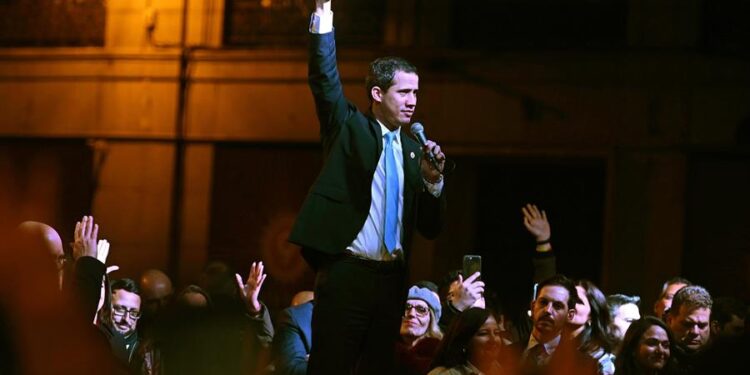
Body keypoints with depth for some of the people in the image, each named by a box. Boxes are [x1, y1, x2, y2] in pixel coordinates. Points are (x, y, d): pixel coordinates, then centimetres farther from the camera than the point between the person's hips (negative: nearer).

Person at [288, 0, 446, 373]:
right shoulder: (350, 128, 4)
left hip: (392, 279, 5)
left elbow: (431, 228, 13)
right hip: (346, 272, -5)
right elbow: (324, 78, -10)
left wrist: (432, 180, -4)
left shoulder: (414, 151, 14)